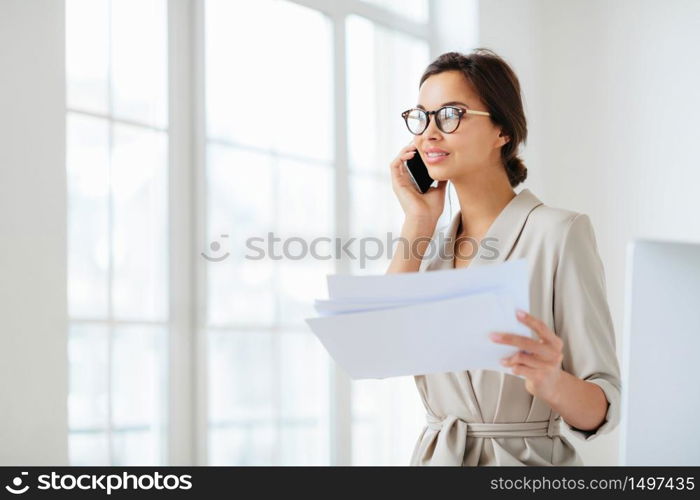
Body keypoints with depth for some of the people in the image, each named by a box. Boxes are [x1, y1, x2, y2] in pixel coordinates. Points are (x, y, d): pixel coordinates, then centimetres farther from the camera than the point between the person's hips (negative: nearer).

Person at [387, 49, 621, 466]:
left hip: (526, 458, -5)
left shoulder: (559, 232, -11)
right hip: (435, 456, 5)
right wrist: (417, 223, -6)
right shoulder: (433, 243, 7)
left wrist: (551, 383, -34)